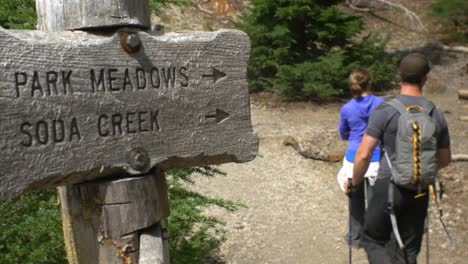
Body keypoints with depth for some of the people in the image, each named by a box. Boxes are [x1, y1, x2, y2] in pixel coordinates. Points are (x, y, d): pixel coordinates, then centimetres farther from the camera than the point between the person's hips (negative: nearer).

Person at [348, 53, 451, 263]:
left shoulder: (385, 110, -12)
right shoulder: (437, 115, 1)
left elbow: (364, 155, -14)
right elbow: (444, 160, 11)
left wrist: (355, 182, 2)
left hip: (389, 187, -4)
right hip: (420, 192, 4)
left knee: (372, 240, 13)